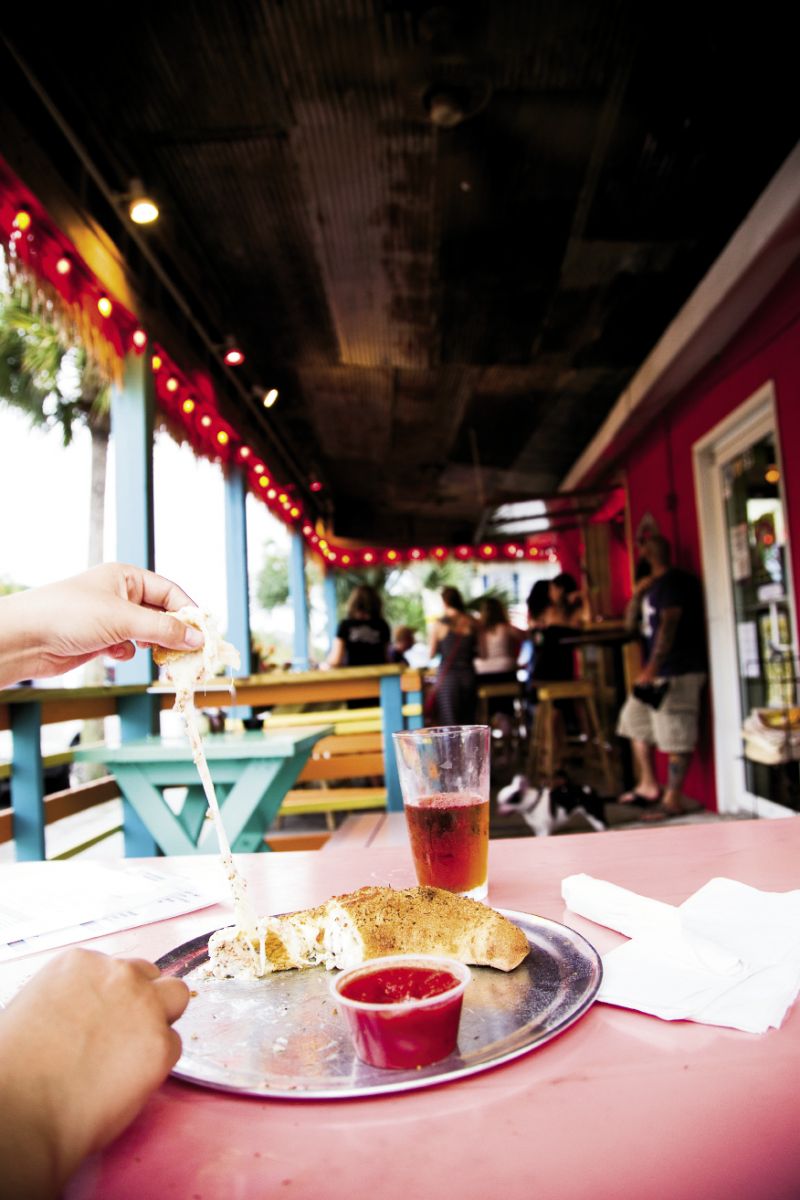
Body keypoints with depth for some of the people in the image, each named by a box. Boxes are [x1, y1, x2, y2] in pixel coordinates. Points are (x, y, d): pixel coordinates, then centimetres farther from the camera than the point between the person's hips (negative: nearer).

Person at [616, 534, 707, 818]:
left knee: (676, 736, -6)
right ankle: (648, 785, 25)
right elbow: (631, 623, 19)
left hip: (678, 671, -10)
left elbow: (669, 625, -20)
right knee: (636, 720, 16)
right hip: (656, 671, 11)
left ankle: (673, 799, 1)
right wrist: (637, 594, 5)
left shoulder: (674, 581, -10)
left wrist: (653, 666, -25)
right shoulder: (652, 585, 18)